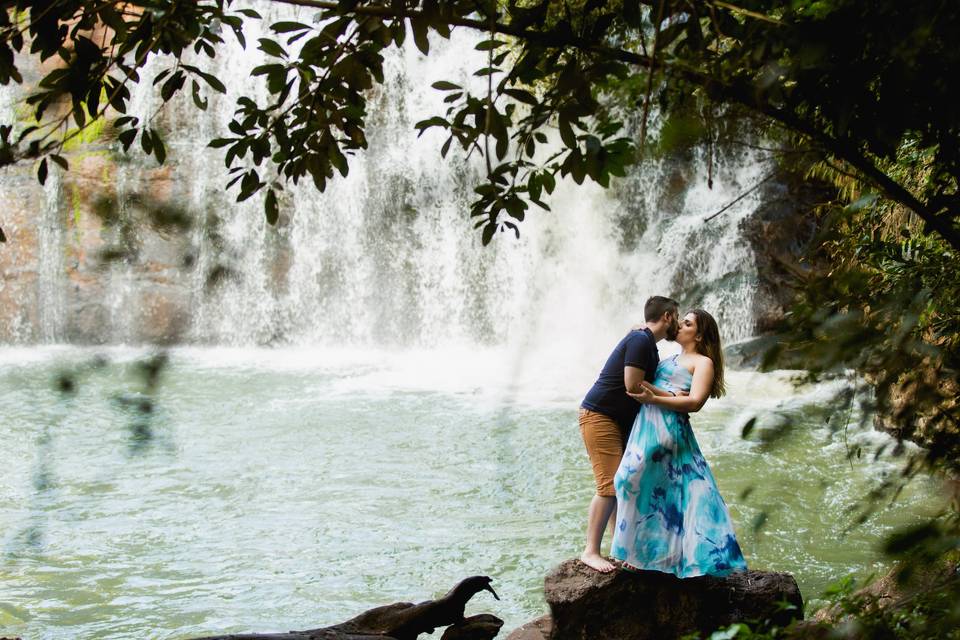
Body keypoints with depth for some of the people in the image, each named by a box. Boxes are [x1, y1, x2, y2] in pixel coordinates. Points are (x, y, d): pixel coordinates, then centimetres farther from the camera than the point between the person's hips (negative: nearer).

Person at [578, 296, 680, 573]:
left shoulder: (648, 343, 17)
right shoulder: (640, 340, -15)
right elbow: (633, 386, -21)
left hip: (620, 422, 11)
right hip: (599, 417, -11)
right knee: (609, 487, -15)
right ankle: (590, 551, -14)